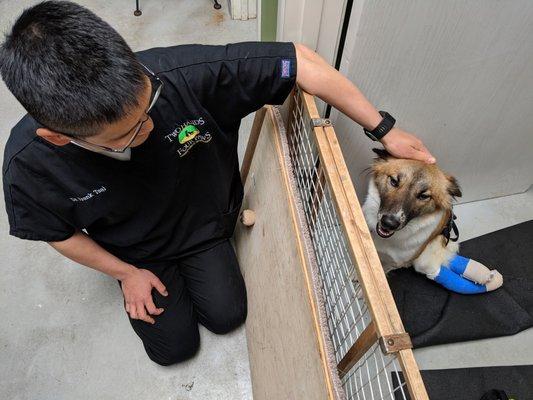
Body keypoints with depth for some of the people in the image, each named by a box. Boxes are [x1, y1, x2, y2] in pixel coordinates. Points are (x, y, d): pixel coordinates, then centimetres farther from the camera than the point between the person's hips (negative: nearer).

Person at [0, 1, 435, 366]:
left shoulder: (185, 75, -39)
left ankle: (192, 265, 32)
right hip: (135, 251, 1)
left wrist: (383, 128, -23)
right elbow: (59, 233, -10)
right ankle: (155, 274, 33)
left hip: (204, 222, 0)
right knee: (174, 345, 6)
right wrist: (127, 273, -4)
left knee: (227, 315, 3)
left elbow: (299, 60, -30)